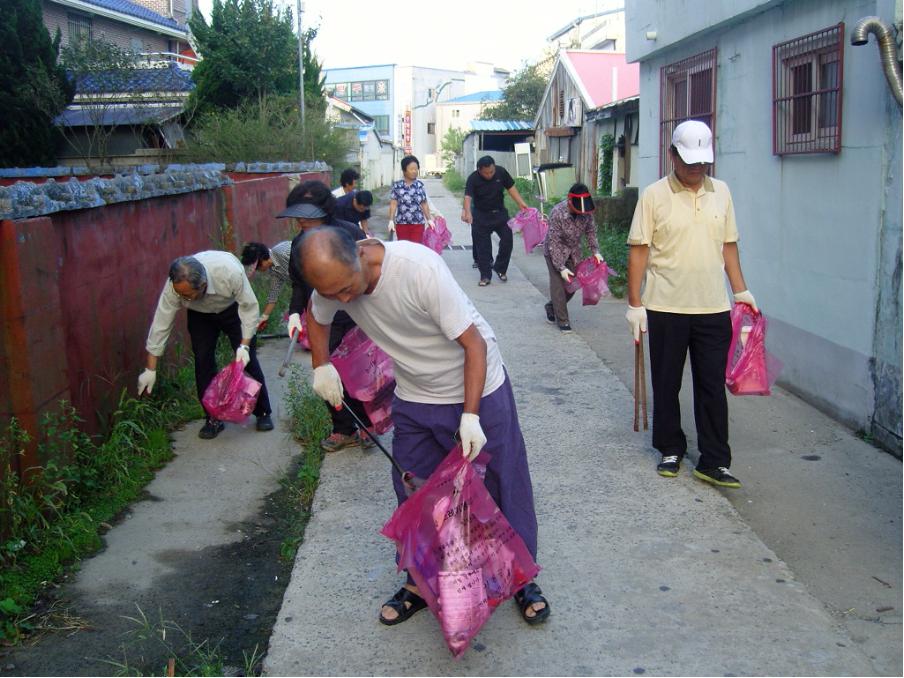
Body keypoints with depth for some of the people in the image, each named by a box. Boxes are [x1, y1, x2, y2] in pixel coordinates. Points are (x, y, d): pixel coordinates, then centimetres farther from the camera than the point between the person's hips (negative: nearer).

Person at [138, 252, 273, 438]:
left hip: (233, 308, -2)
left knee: (248, 359, -5)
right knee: (203, 360, -8)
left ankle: (263, 413, 11)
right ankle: (213, 419, 5)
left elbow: (249, 306, -28)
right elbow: (161, 325, -24)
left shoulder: (230, 271, -44)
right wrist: (150, 370, -19)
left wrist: (244, 345, -30)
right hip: (200, 315, 2)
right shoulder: (174, 286, -34)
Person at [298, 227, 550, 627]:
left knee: (505, 488, 6)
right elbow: (317, 318, 11)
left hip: (478, 389, -5)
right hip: (413, 399, 5)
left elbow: (474, 344, -28)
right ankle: (419, 583, 29)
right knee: (412, 495, 10)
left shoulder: (420, 269, -34)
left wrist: (471, 416, -30)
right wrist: (321, 366, -3)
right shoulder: (333, 279, -16)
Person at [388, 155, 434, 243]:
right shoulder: (397, 186, -3)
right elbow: (393, 204, -5)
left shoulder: (419, 185, 3)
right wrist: (391, 220, -12)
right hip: (402, 223, -1)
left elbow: (424, 204, 8)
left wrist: (429, 219, 8)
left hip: (418, 223, 1)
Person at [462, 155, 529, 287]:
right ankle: (485, 276, 10)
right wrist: (467, 212, -47)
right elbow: (468, 197, -30)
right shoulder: (473, 179, -19)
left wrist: (521, 203, -10)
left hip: (500, 213, 2)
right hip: (481, 215, -2)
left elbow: (511, 188, -1)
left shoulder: (501, 172, -11)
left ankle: (500, 268, 19)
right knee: (483, 246, 0)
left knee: (507, 240, -2)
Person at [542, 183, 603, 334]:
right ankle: (562, 321, 3)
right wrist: (561, 268, -29)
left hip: (573, 251, 5)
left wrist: (595, 251, -13)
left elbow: (590, 231, 0)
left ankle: (551, 307, 30)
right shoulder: (557, 213, -32)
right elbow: (554, 243, -28)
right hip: (555, 251, -5)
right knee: (558, 284, -7)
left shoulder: (586, 212, -19)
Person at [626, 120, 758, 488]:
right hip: (665, 309, -2)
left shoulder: (721, 192, 8)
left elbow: (728, 245, 15)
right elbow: (639, 250, -5)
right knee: (666, 385, 9)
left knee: (713, 386, 4)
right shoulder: (655, 195, -5)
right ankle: (671, 450, 26)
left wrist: (741, 290, 10)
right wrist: (634, 303, -8)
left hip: (713, 309, 3)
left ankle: (714, 462, 12)